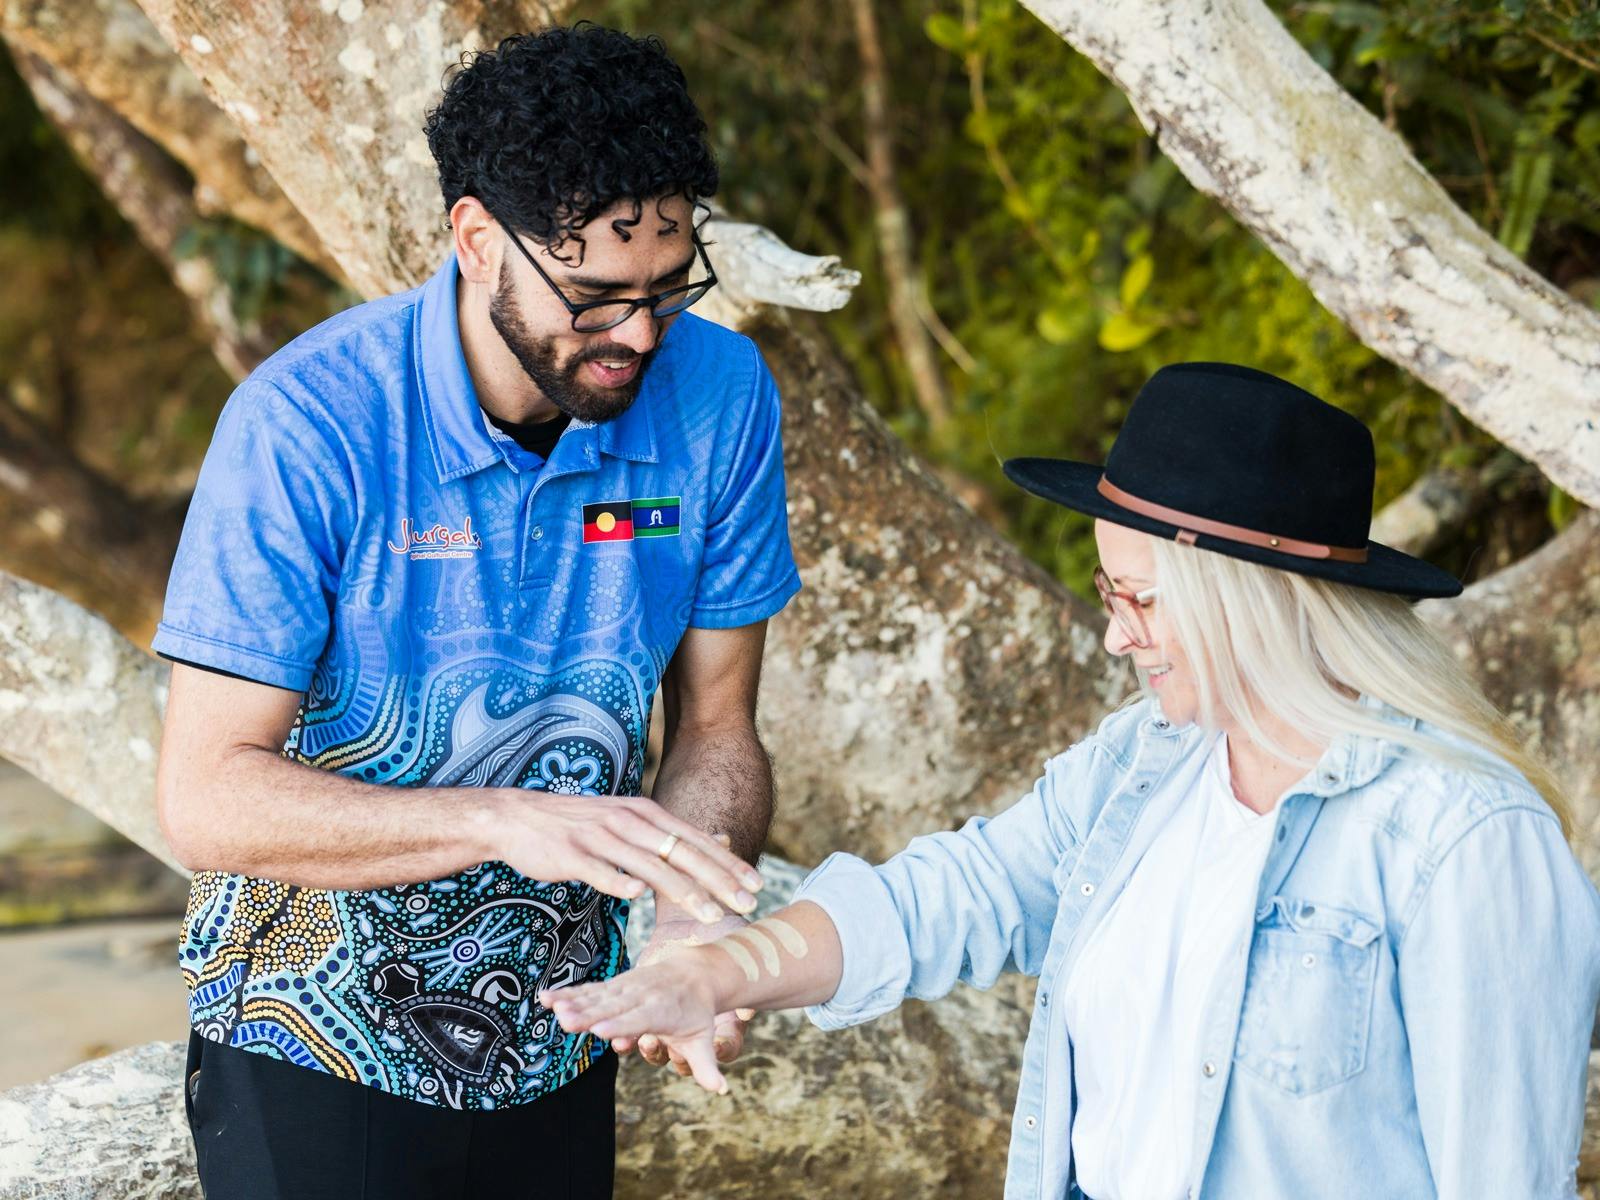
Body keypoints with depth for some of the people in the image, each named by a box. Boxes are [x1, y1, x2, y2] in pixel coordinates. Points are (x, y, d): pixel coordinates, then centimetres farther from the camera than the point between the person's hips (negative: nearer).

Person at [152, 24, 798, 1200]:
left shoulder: (719, 396, -11)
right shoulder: (305, 426, -22)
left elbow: (717, 729, -4)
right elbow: (207, 796, -24)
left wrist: (692, 907, -24)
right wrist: (507, 819, -35)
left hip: (559, 1051, 4)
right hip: (316, 1050, -4)